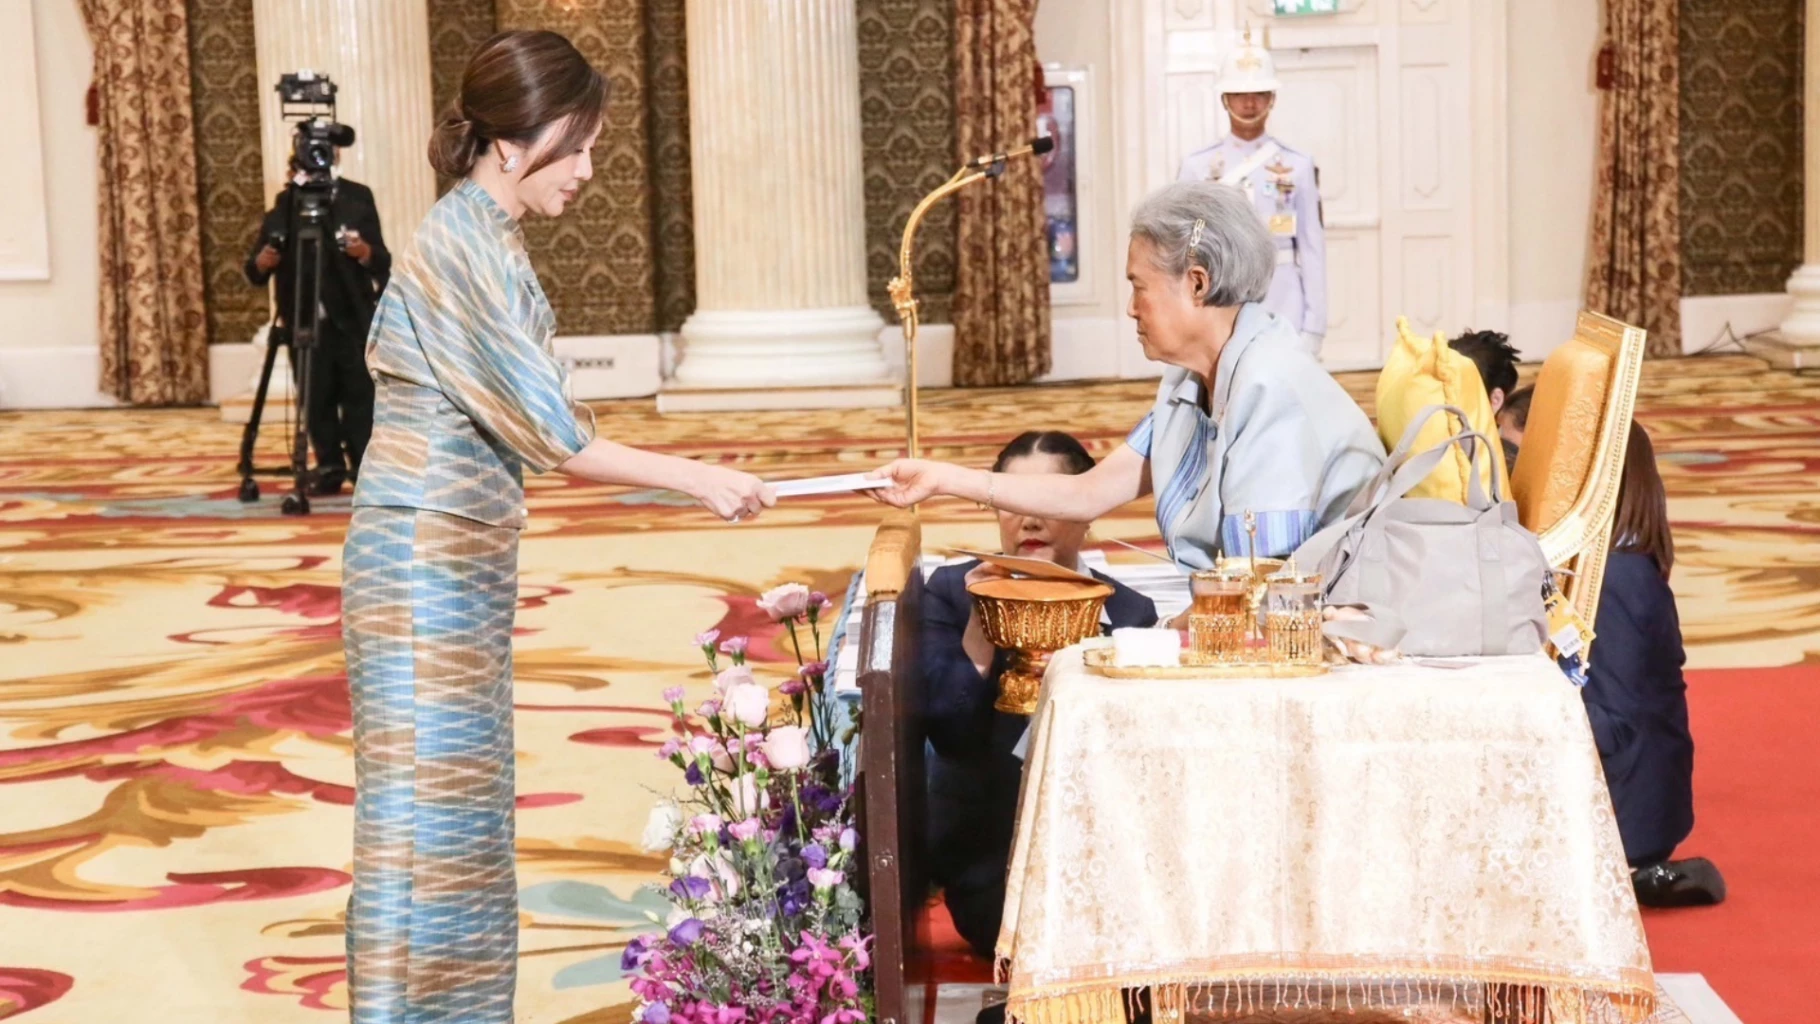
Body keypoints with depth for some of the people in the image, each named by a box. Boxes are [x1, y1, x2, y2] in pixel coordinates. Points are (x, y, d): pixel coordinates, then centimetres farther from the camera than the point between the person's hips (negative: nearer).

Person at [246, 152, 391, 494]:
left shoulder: (358, 197, 2)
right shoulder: (283, 203, 6)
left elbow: (383, 262, -5)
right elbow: (254, 271, 3)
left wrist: (365, 252, -26)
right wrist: (262, 261, -19)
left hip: (353, 318, -2)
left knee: (361, 397, -4)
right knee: (316, 400, 4)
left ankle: (366, 469, 0)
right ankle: (329, 468, 12)